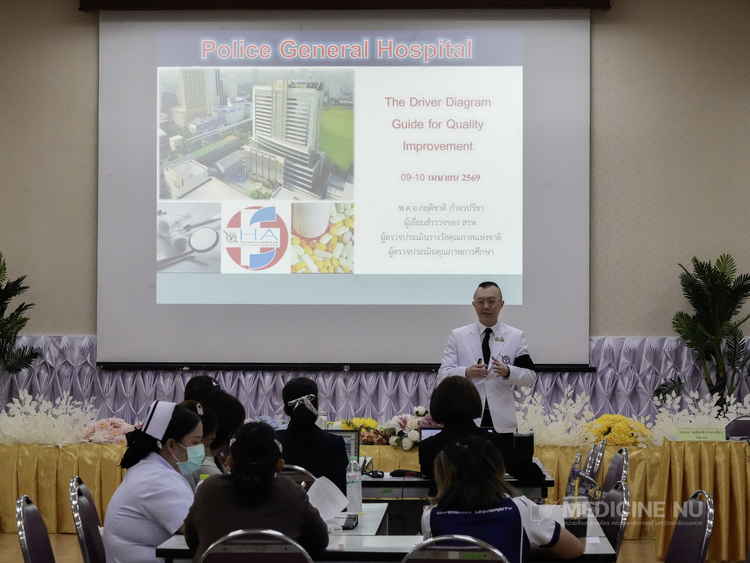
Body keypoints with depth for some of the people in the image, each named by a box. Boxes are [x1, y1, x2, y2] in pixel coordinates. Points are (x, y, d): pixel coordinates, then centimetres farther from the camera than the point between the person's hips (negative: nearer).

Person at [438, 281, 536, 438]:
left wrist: (508, 371, -16)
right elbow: (443, 375, 1)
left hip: (501, 420, 1)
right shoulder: (458, 336, 7)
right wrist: (466, 372, -19)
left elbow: (530, 377, 4)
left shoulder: (516, 337, 8)